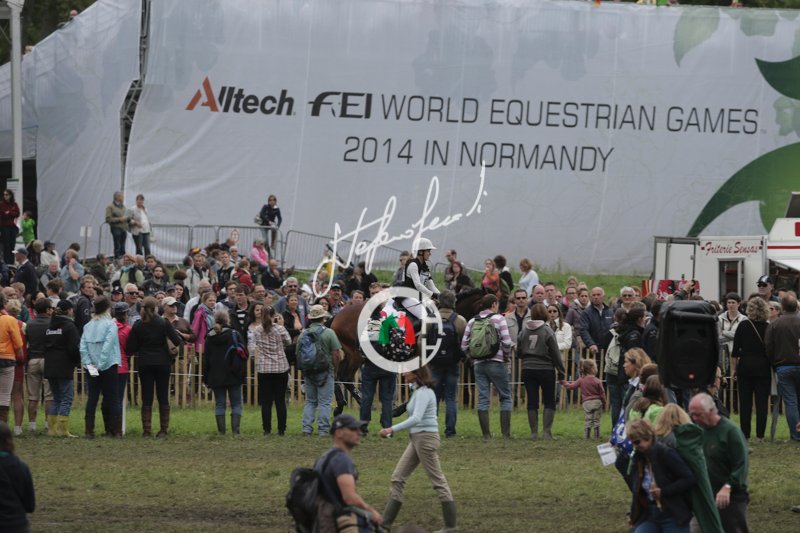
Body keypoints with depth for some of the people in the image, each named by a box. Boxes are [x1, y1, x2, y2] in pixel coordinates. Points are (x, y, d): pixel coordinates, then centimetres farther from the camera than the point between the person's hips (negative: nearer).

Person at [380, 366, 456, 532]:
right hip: (416, 439, 10)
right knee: (398, 477, 7)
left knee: (437, 480, -2)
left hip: (425, 438, -10)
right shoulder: (418, 391, 13)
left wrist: (392, 429, -31)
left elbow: (416, 418, -28)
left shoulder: (423, 393, -16)